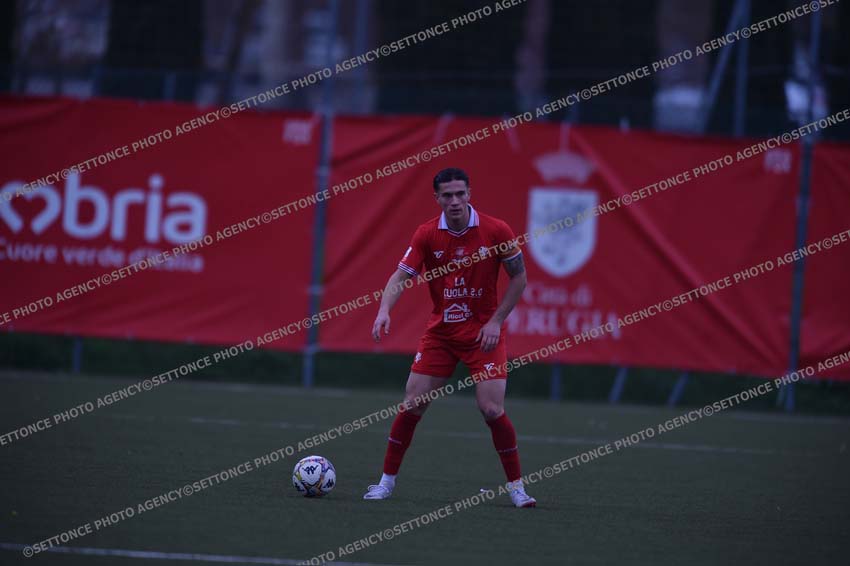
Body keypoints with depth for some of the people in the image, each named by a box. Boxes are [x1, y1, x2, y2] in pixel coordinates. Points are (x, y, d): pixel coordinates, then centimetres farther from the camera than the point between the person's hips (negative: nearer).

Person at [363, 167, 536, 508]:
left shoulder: (496, 231, -12)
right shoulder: (427, 234, -8)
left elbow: (519, 277, -2)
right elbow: (401, 277, -11)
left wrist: (496, 320, -10)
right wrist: (384, 310, -31)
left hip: (484, 332, -2)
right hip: (440, 332, 2)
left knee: (492, 409, -13)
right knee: (412, 404, -2)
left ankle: (516, 486, 2)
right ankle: (387, 481, 11)